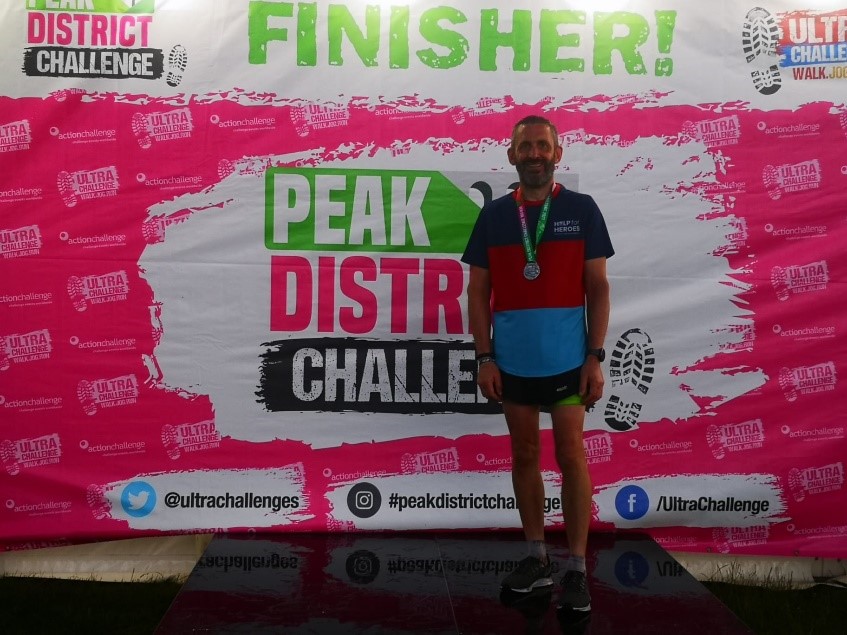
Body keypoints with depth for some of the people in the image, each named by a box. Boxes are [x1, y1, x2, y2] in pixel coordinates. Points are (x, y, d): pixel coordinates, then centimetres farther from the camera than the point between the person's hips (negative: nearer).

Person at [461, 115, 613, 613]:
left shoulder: (581, 209, 1)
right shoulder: (494, 215, 6)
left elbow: (598, 288, 1)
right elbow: (478, 291, 7)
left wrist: (595, 357, -6)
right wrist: (484, 357, -1)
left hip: (567, 358, -2)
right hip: (512, 360, 2)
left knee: (571, 456, 0)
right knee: (525, 454, 10)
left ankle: (577, 569, 9)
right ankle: (536, 558, 23)